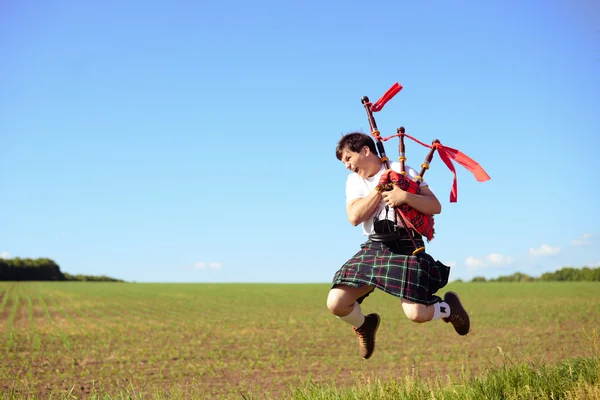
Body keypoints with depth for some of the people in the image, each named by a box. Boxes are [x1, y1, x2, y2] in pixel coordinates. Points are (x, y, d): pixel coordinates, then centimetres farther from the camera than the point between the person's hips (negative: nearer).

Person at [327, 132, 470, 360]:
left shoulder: (401, 172, -1)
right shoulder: (354, 181, 10)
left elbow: (435, 207, -5)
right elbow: (354, 217, -8)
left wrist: (405, 196, -21)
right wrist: (381, 186, -10)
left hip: (406, 247, -4)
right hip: (373, 248, 4)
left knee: (416, 314, -19)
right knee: (336, 303, -12)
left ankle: (449, 306, 16)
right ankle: (364, 326, 22)